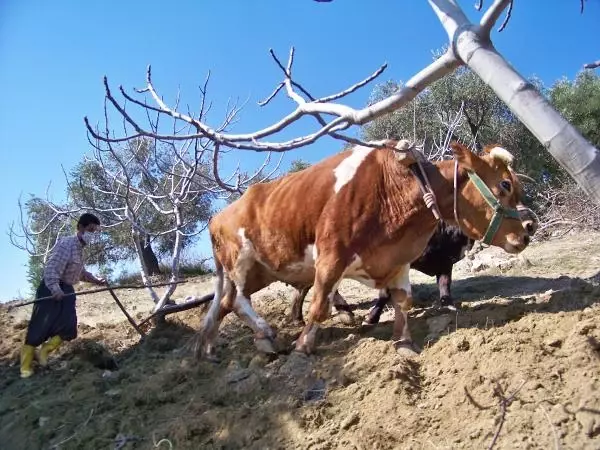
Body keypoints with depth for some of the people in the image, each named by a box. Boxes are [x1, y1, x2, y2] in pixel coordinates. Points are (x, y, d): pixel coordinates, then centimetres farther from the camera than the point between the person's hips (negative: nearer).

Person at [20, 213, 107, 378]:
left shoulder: (80, 249, 13)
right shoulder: (67, 243, -15)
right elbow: (51, 268, -24)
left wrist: (96, 281, 16)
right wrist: (55, 289, -36)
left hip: (66, 290, 8)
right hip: (51, 289, -8)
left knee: (68, 327, -2)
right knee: (40, 326, -3)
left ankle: (44, 352, 19)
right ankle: (26, 365, 9)